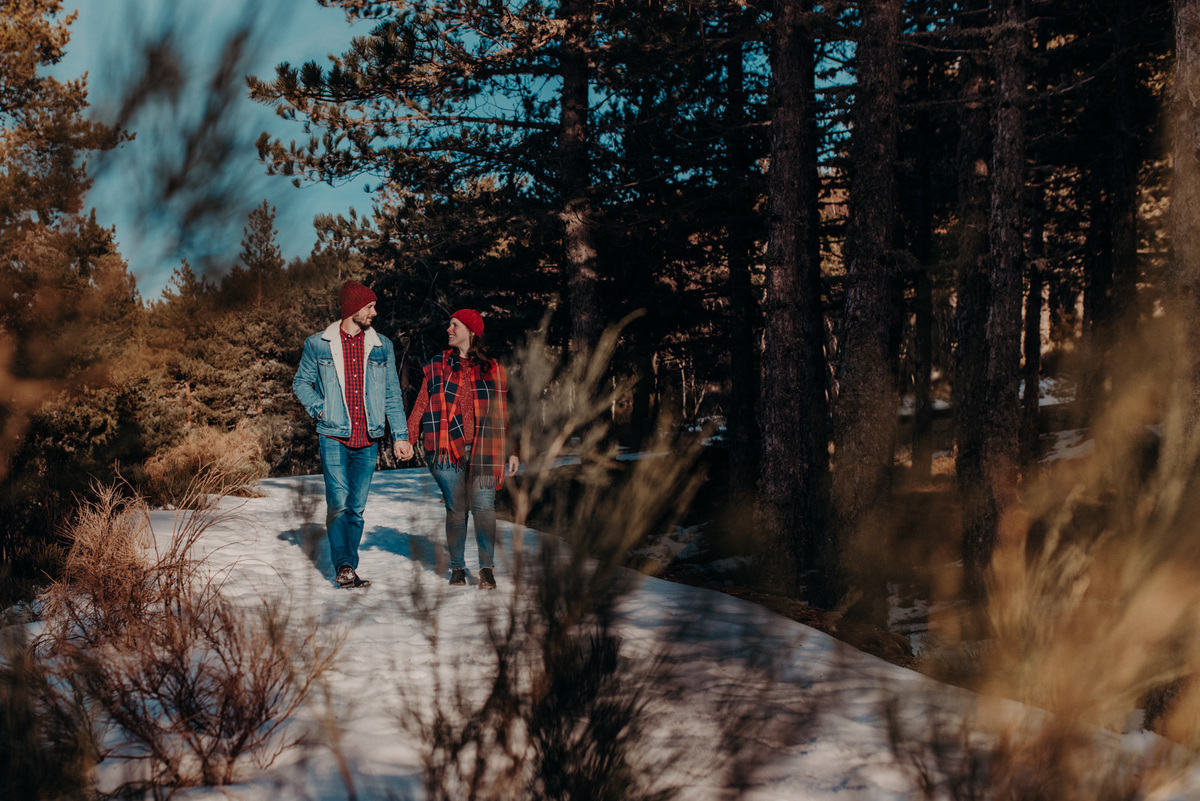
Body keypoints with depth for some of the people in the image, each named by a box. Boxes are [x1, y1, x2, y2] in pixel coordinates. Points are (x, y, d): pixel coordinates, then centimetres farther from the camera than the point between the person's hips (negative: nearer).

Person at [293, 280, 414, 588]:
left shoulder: (382, 347, 9)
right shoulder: (318, 344, 2)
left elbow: (392, 394, 12)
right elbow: (301, 382, 14)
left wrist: (400, 435, 6)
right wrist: (319, 407, -4)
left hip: (368, 441, 3)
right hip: (334, 437, -2)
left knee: (357, 507, 5)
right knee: (339, 503, -12)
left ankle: (349, 568, 12)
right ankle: (342, 566, -7)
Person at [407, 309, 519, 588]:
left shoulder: (493, 370, 10)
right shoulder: (437, 366, 12)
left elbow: (503, 413, 11)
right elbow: (421, 406, 11)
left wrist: (512, 450, 8)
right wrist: (407, 440, 2)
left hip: (482, 450, -1)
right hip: (448, 448, 1)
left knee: (483, 505, -10)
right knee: (456, 508, 1)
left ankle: (487, 568, -7)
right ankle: (457, 568, 11)